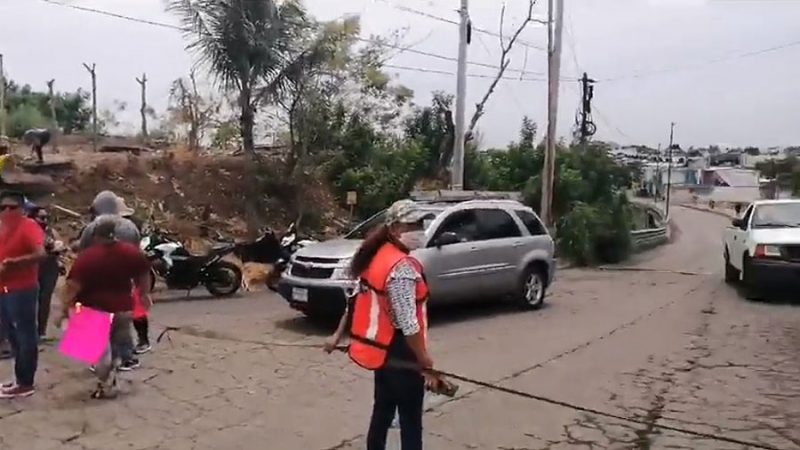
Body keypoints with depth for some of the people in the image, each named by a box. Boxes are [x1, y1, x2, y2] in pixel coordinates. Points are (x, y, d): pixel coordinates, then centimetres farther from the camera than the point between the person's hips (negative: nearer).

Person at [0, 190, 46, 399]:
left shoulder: (28, 227, -12)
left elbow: (41, 253, -25)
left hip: (22, 290, -9)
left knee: (25, 337, -1)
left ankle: (25, 383, 5)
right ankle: (20, 379, 26)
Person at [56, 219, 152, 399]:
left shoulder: (87, 256, -15)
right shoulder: (132, 252, -1)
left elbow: (73, 286, -19)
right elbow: (143, 275, 12)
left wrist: (64, 309, -13)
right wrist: (144, 294, 26)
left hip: (95, 310, -3)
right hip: (123, 308, 3)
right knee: (120, 344, 23)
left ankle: (106, 385, 14)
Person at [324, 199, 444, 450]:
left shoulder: (378, 258, 6)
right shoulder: (402, 267, -23)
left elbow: (357, 300, 13)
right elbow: (408, 325, -25)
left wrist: (338, 336, 20)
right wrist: (426, 364, -18)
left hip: (382, 349, 9)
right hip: (400, 353, -9)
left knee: (382, 413, 21)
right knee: (411, 422, 2)